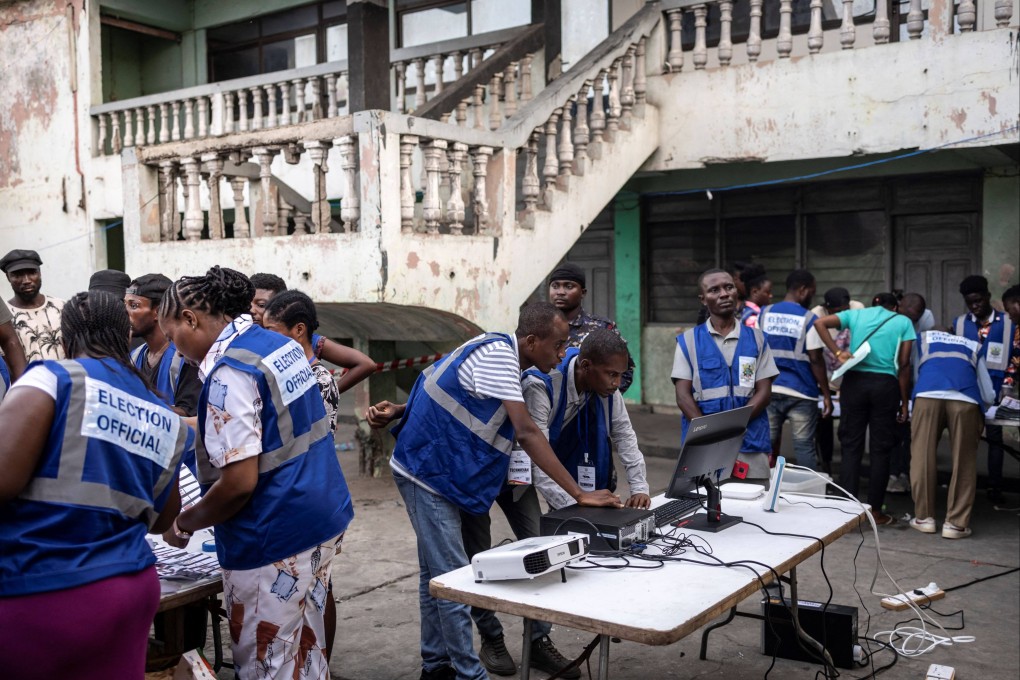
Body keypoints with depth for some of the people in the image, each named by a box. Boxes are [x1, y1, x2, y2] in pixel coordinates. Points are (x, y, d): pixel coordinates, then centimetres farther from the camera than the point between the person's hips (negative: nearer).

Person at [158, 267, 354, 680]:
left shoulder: (230, 371, -19)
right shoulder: (283, 346, 8)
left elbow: (239, 483, -22)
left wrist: (183, 523, -7)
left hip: (275, 538, -9)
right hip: (322, 519, 9)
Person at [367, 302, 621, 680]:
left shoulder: (501, 355, 8)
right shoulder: (498, 354, -22)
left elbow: (442, 389, 14)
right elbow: (527, 434, -28)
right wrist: (580, 494, -27)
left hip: (437, 473, 10)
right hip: (427, 473, -10)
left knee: (435, 573, 16)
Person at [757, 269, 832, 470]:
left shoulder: (763, 313, 5)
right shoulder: (808, 319, -7)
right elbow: (816, 359, -8)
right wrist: (826, 394, -2)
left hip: (768, 390, 4)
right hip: (801, 393, -4)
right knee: (804, 447, 1)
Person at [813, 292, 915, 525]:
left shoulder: (855, 314, 13)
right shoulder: (903, 322, 9)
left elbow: (819, 323, 0)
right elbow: (904, 364, 2)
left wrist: (837, 353, -1)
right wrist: (905, 402, 6)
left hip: (854, 381, 1)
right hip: (885, 384, -1)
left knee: (851, 447, 5)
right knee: (880, 450, 6)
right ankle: (875, 511, 11)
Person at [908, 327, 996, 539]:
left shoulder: (922, 337, 36)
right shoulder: (974, 346, 37)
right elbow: (989, 396, 35)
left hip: (928, 395, 0)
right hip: (966, 399, 1)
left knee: (922, 457, 8)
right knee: (963, 462, 9)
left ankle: (924, 517, 13)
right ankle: (956, 523, 9)